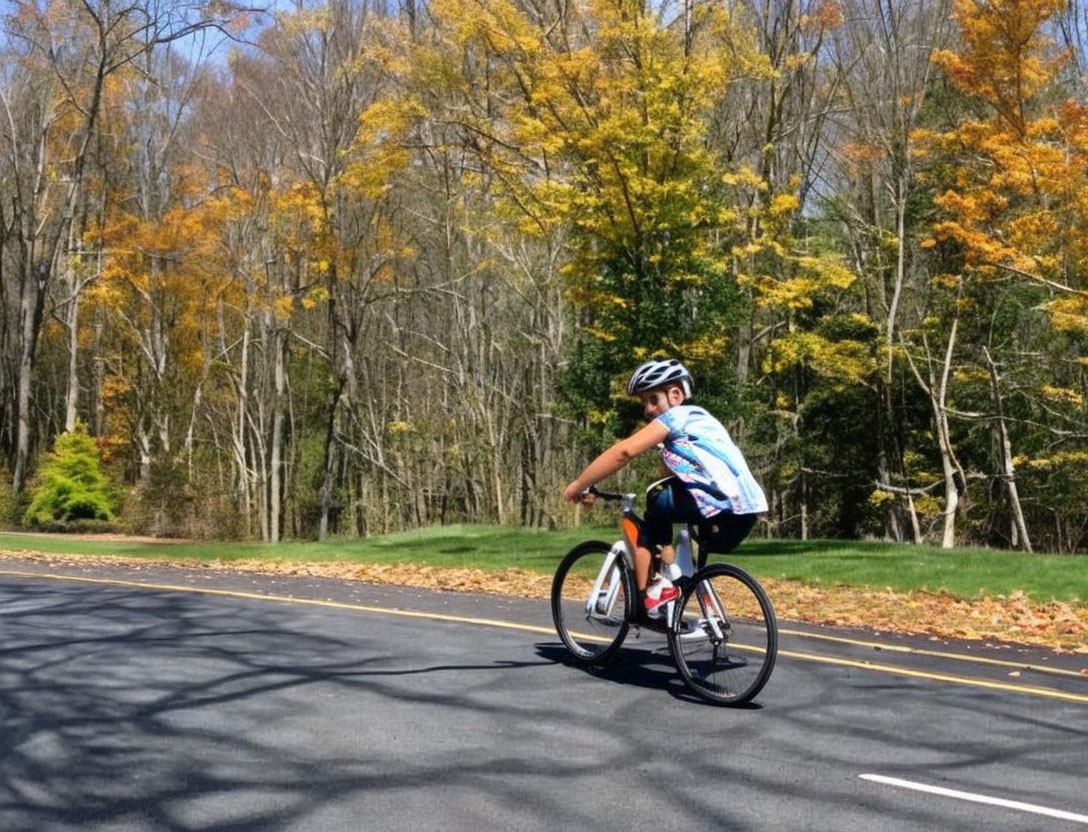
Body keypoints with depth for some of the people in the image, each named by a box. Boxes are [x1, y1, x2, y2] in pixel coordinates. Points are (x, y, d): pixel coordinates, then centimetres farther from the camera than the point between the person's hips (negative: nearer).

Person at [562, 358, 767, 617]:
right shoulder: (697, 417, 26)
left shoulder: (678, 415, -1)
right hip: (746, 510, 9)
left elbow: (624, 451, -12)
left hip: (725, 512, -9)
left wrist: (578, 485, -5)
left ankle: (645, 597, 6)